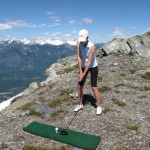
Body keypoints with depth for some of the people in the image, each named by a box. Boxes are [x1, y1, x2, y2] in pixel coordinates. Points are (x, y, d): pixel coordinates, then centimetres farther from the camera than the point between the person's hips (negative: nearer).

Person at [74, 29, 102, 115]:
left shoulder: (92, 46, -29)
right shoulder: (78, 43, -14)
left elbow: (89, 62, -27)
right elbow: (79, 58, -15)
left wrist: (83, 74, -25)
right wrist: (80, 71, -18)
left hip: (93, 67, -5)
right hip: (83, 66, 5)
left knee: (94, 87, -8)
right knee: (80, 86, 5)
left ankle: (99, 106, 10)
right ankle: (80, 105, 22)